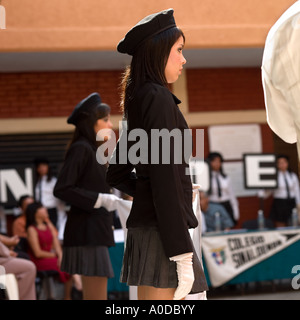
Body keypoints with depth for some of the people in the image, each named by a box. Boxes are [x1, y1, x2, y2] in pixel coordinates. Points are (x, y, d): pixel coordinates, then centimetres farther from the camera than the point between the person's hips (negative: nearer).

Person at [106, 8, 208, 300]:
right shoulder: (159, 98, -12)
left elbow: (117, 175, 23)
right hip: (161, 230, -10)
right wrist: (182, 254, -20)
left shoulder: (138, 101, 16)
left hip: (142, 223, 10)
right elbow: (165, 181, -19)